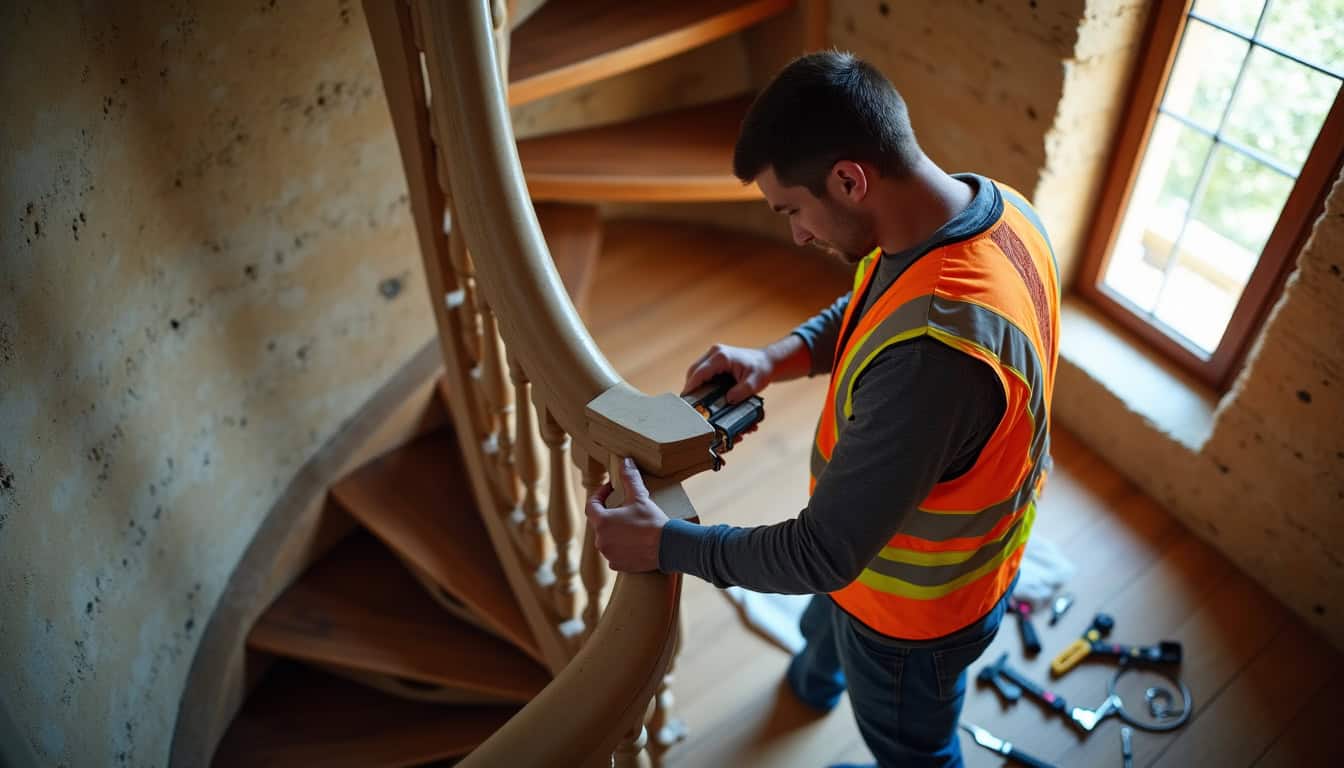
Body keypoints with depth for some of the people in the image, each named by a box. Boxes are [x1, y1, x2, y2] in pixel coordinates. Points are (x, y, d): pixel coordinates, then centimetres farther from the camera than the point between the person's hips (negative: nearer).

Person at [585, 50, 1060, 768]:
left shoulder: (929, 354, -46)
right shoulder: (991, 203, -17)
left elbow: (825, 555, -35)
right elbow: (867, 304, 4)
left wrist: (662, 543, -23)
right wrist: (779, 356, -12)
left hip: (916, 606, -8)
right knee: (829, 620, 39)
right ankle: (817, 679, 73)